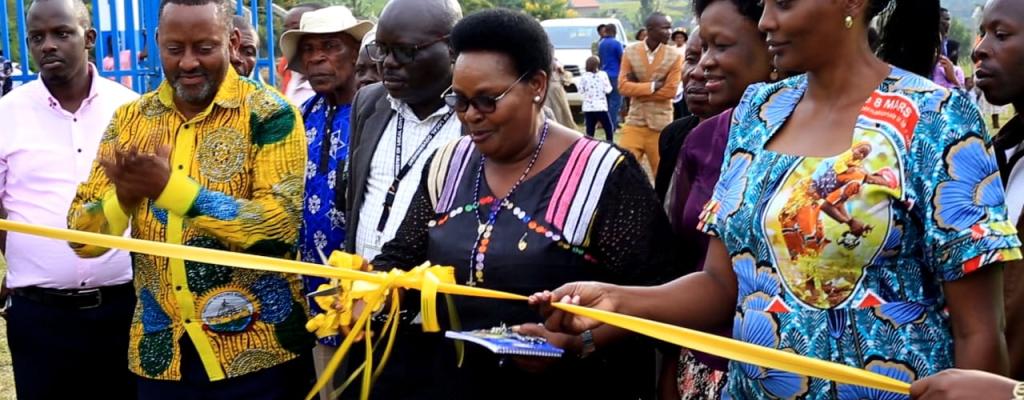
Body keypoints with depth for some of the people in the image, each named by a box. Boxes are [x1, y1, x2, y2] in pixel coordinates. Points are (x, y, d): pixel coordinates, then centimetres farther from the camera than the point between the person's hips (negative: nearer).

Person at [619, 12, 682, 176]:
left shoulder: (674, 56, -5)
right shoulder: (630, 52, 0)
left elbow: (670, 91, -10)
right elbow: (623, 86, -7)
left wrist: (638, 89, -9)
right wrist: (653, 85, -16)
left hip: (661, 124, -1)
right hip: (634, 121, 1)